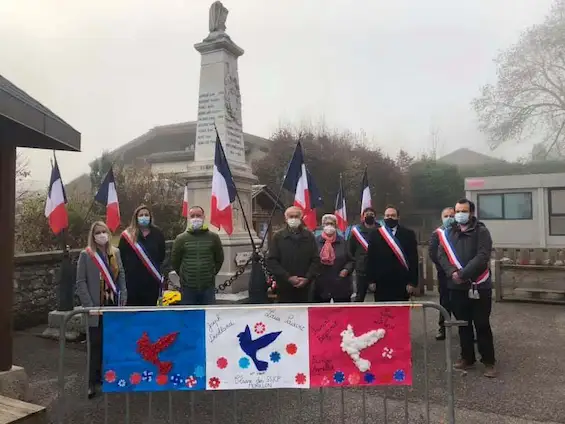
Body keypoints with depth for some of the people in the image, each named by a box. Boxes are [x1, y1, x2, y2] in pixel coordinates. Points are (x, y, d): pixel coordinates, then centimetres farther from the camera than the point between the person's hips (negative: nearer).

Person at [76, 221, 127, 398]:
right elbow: (81, 282, -6)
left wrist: (123, 299, 3)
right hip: (96, 307, -4)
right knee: (96, 344, 0)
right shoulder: (86, 255, -4)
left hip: (114, 304, 4)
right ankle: (93, 382, 11)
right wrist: (89, 305, -12)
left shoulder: (115, 252, 8)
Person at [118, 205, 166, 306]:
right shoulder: (127, 235, 0)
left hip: (152, 282, 2)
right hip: (133, 281, -2)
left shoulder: (157, 234, 6)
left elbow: (162, 256, 11)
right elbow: (121, 257, 0)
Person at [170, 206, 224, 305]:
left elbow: (219, 259, 10)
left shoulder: (213, 237, 0)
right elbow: (174, 261, 7)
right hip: (187, 287, 0)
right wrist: (185, 276, 10)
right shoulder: (181, 239, -1)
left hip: (208, 286, 0)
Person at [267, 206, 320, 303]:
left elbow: (316, 260, 4)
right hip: (284, 287, -2)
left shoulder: (309, 236, 8)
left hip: (304, 287, 2)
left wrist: (307, 278, -10)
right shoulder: (278, 236, 2)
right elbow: (271, 261, -5)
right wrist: (288, 277, -14)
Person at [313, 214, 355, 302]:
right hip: (321, 286, -1)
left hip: (341, 285, 1)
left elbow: (351, 260, 9)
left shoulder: (342, 241, 6)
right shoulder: (316, 241, 2)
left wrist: (346, 269, -7)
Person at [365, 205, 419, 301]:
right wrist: (371, 280, -2)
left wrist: (412, 282, -6)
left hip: (401, 283, 0)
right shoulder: (374, 234, 6)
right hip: (381, 283, 1)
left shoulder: (408, 234, 4)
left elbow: (413, 260, 0)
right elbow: (370, 258, 5)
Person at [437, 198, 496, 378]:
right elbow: (441, 255, 3)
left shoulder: (481, 231, -4)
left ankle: (488, 361, 15)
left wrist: (463, 274, -21)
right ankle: (467, 358, 26)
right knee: (463, 325, 13)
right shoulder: (448, 233, 10)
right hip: (456, 287, 4)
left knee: (482, 325, 2)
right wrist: (452, 272, -15)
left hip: (479, 286, -4)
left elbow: (482, 256, -15)